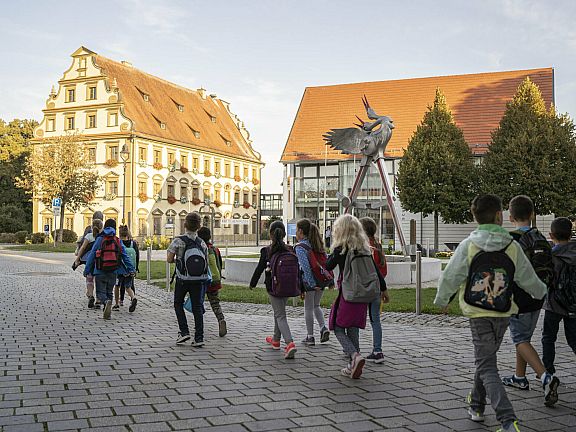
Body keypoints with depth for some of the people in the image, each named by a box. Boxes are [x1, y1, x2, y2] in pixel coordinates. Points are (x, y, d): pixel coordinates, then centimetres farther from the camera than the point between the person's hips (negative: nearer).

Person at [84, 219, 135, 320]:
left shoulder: (99, 239, -2)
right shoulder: (118, 241, 4)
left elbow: (91, 255, -2)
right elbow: (125, 256, 1)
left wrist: (87, 270, 2)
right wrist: (131, 269, 4)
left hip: (100, 271, -2)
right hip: (113, 272, 3)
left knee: (101, 292, 1)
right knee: (109, 292, 14)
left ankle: (106, 301, -29)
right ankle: (107, 313, 12)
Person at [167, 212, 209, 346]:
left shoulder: (178, 241, -12)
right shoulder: (202, 243, 1)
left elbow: (169, 259, -8)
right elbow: (206, 263, 4)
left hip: (183, 279, -3)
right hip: (199, 280, 3)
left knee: (178, 304, 17)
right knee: (197, 307, 6)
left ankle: (184, 332, 5)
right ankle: (199, 338, 3)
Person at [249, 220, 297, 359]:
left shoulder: (266, 251, -11)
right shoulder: (290, 250, -1)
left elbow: (259, 269, -4)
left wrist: (253, 284, 12)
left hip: (273, 288, -5)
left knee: (280, 316, -4)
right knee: (278, 312, 24)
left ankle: (290, 343, -23)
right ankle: (276, 340, 38)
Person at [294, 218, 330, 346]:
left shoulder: (300, 247, -12)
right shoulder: (318, 244, 9)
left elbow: (305, 266, -20)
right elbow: (326, 261, 8)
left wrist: (311, 284, -18)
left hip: (309, 282, -6)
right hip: (322, 280, 6)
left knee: (308, 308, 7)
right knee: (316, 306, 23)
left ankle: (310, 337, 13)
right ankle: (323, 328, 8)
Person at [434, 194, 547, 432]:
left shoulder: (468, 245, -12)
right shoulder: (513, 247, -5)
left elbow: (450, 278, -8)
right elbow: (528, 279, 4)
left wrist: (441, 300, 11)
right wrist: (541, 291, 27)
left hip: (478, 314, -3)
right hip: (503, 314, 3)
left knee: (487, 368, -2)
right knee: (486, 358, 23)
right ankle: (476, 406, 37)